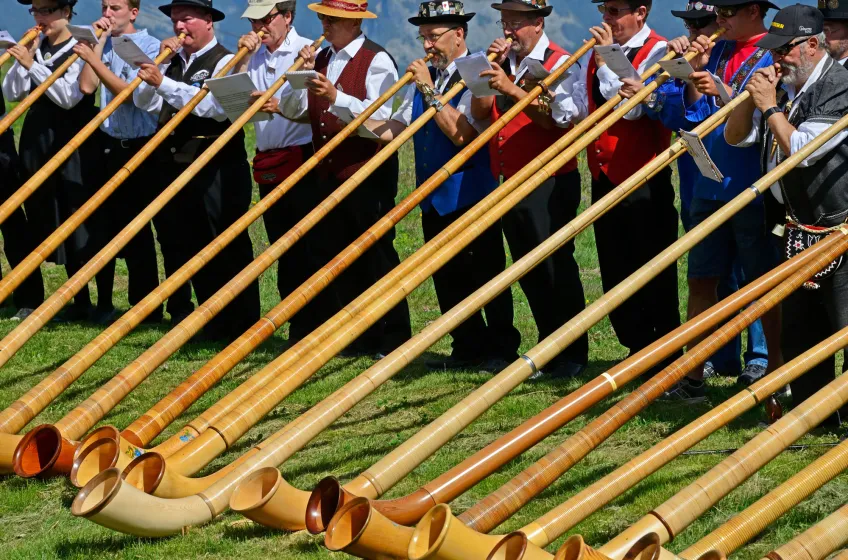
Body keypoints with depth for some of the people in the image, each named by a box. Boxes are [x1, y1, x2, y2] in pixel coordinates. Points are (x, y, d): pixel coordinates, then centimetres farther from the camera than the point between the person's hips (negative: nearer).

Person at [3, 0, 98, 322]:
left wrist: (33, 65, -17)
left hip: (69, 142, -7)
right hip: (35, 142, 7)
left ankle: (83, 303, -4)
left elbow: (68, 96, -17)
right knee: (40, 220, 11)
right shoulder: (34, 50, 11)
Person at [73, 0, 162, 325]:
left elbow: (129, 92, -18)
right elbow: (87, 86, -2)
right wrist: (99, 42, -3)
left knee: (135, 230, -4)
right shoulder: (104, 45, 10)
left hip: (137, 148, -6)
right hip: (106, 145, 6)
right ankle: (103, 304, 15)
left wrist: (94, 59, -23)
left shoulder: (149, 46, -8)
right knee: (101, 228, 7)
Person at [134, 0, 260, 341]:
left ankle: (237, 323, 1)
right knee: (177, 244, 13)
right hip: (171, 165, 7)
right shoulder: (172, 61, 14)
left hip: (215, 170, -7)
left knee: (225, 248, -4)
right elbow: (144, 103, 7)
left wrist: (164, 83, -29)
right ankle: (182, 317, 23)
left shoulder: (224, 62, -7)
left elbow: (215, 105, -24)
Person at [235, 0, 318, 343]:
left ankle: (314, 328, -5)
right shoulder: (256, 56, 13)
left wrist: (280, 107, -32)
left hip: (303, 161, -7)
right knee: (283, 250, 10)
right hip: (268, 165, 7)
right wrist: (242, 61, -2)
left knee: (307, 249, -8)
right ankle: (296, 327, 15)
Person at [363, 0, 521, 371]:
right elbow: (397, 128, 10)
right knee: (447, 278, 11)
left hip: (470, 196, -8)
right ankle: (468, 348, 19)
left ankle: (502, 350, 8)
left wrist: (429, 91, -23)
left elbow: (462, 133, -23)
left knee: (486, 274, -1)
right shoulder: (423, 77, 13)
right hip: (433, 198, 8)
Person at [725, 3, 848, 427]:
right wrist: (752, 97, -3)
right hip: (801, 232, 9)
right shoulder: (784, 87, 9)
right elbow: (734, 137, 13)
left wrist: (771, 107, -12)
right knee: (798, 330, 13)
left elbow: (801, 149, -23)